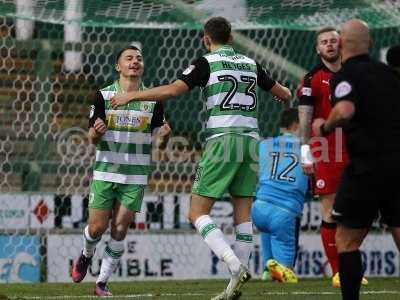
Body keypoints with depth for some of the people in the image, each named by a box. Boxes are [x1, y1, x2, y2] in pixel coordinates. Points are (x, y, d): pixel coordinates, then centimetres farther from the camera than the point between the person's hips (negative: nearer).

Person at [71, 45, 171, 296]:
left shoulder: (153, 99, 3)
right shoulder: (103, 95, -1)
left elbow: (160, 139, 8)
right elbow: (92, 138, 1)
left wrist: (165, 134, -16)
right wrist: (97, 132, -23)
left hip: (136, 176, 1)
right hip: (105, 172, -1)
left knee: (120, 230, -4)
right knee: (98, 227, -1)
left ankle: (103, 282, 7)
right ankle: (86, 256, 32)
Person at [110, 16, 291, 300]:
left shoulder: (207, 63, -2)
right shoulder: (250, 64, 14)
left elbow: (172, 90, -13)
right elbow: (283, 93, 26)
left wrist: (131, 96, -2)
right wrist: (290, 94, 51)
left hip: (222, 141, -5)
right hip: (250, 141, 6)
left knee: (199, 213, -2)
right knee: (243, 214, 6)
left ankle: (235, 266, -21)